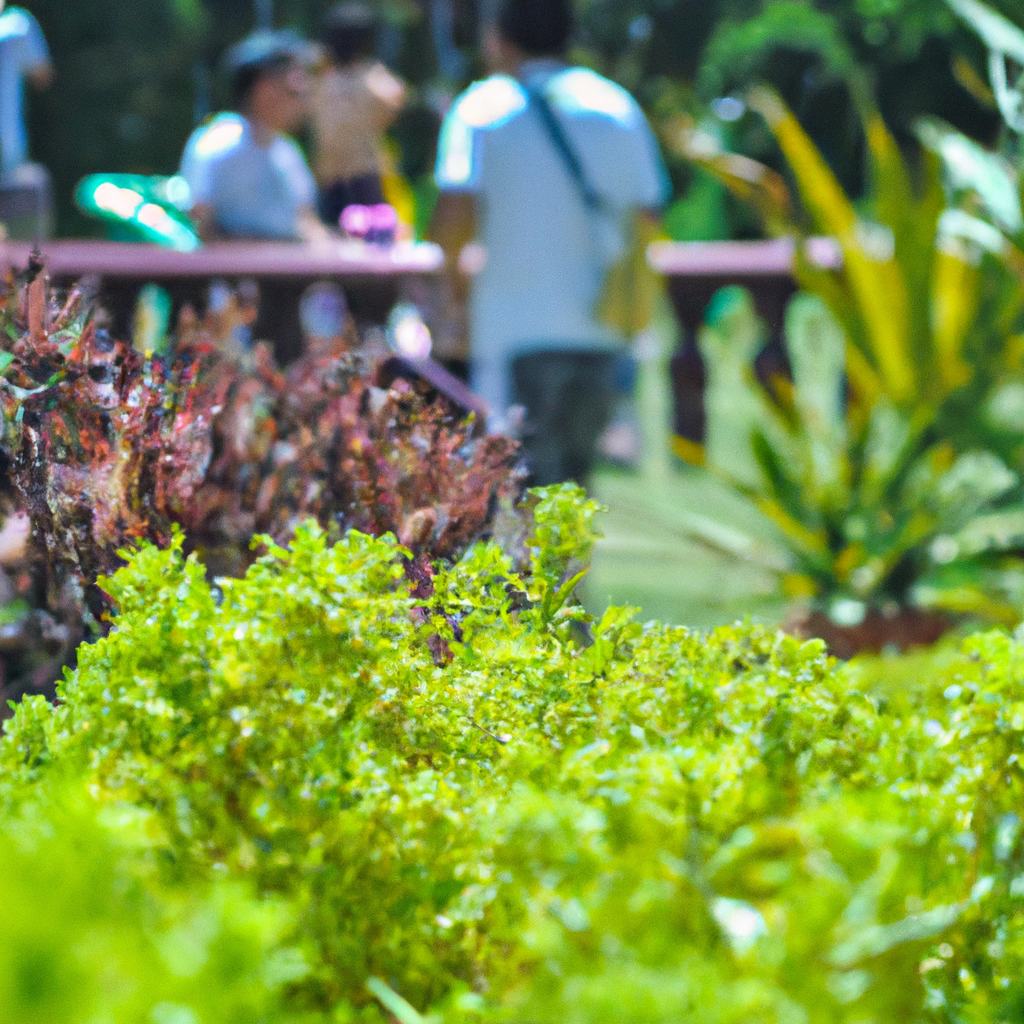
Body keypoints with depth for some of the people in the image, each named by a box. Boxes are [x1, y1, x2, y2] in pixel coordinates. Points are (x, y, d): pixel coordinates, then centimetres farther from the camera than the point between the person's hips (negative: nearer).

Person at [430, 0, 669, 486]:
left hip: (515, 331, -4)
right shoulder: (619, 106, 10)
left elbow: (454, 216, -13)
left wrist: (454, 269, 7)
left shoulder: (482, 107, -2)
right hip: (599, 334, 4)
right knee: (572, 481, 15)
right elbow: (649, 217, 7)